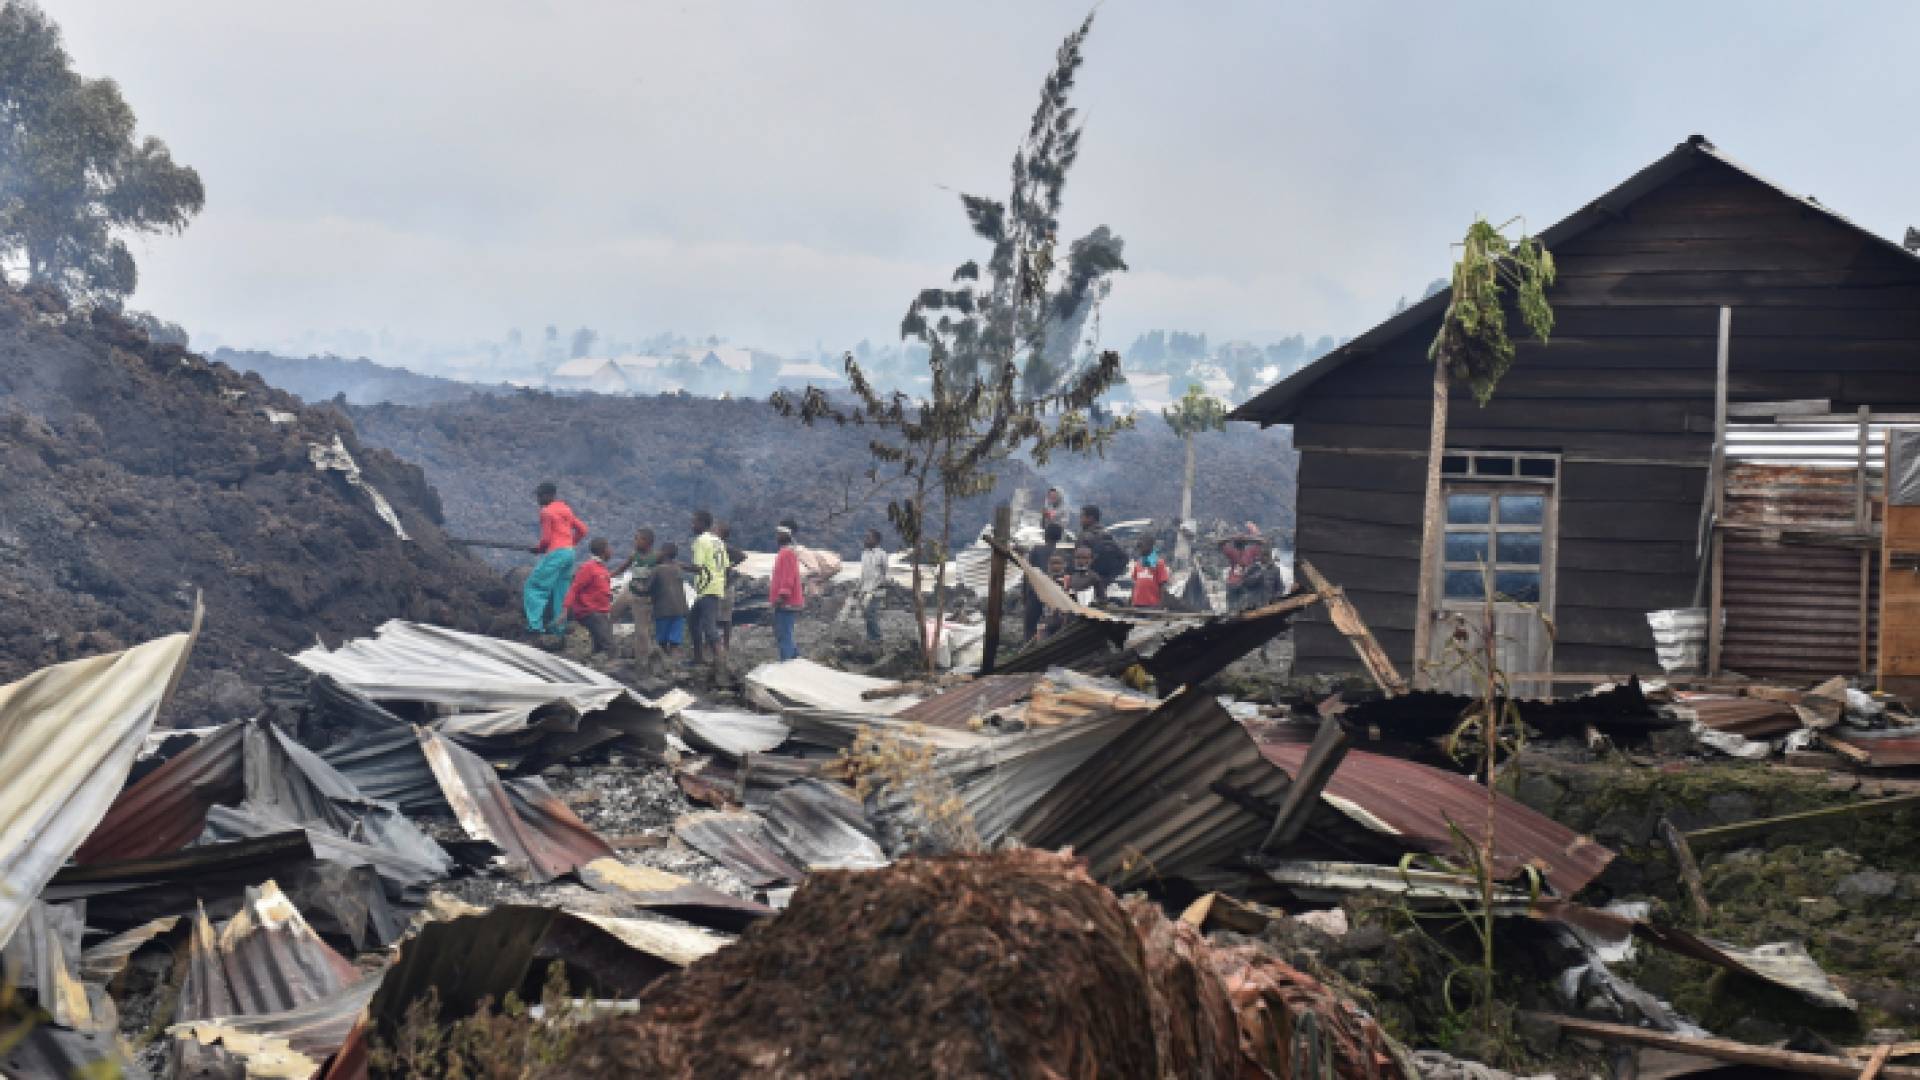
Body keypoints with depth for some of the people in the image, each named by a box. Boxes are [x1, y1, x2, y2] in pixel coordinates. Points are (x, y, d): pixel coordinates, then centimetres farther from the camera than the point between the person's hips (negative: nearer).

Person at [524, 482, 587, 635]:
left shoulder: (546, 512, -7)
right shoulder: (566, 510, 17)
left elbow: (546, 539, -12)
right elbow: (582, 530, 18)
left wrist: (537, 549, 6)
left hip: (555, 553, -8)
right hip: (569, 553, 8)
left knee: (534, 587, -5)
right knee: (560, 591, 10)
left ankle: (536, 625, -15)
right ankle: (558, 626, 8)